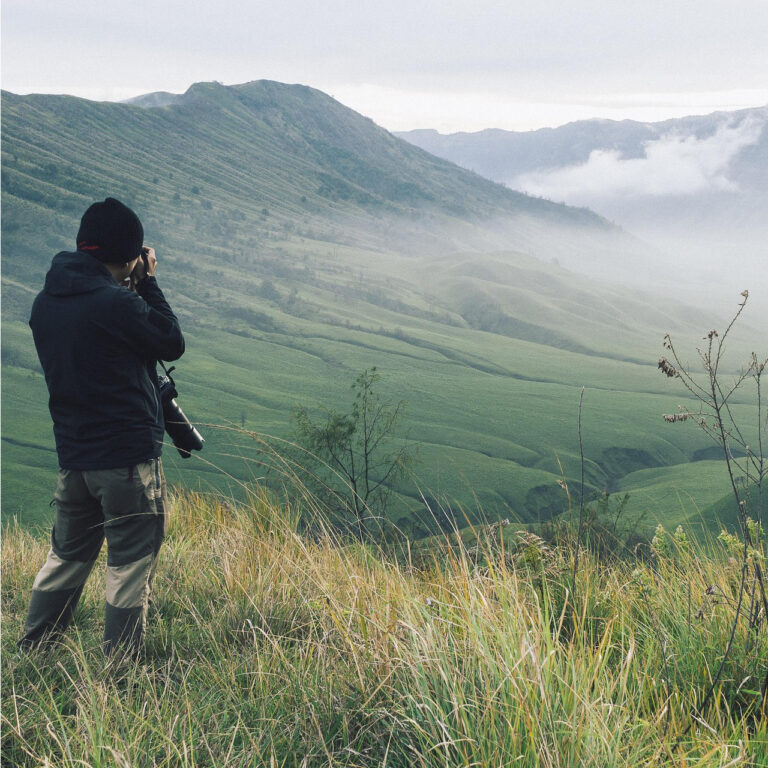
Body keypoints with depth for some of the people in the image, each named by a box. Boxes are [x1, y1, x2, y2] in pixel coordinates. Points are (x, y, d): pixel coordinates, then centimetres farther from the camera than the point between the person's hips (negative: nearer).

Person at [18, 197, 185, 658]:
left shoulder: (45, 303, 6)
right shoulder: (115, 302, -18)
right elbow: (172, 343, -6)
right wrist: (148, 283, 0)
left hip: (73, 456, 8)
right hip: (129, 456, -7)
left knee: (67, 556, 20)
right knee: (131, 565, 3)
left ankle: (31, 655, 27)